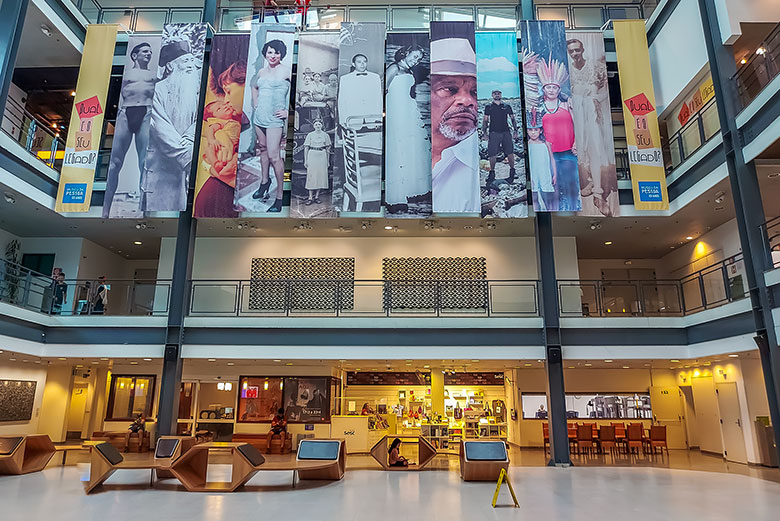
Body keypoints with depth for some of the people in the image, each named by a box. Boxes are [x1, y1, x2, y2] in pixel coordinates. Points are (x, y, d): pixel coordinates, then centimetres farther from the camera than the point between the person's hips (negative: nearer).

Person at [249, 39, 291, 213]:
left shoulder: (286, 72, -6)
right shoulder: (261, 71, 13)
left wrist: (290, 111, -11)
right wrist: (255, 104, 19)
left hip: (274, 119, -7)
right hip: (259, 117, 7)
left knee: (273, 156, -12)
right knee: (263, 149, 17)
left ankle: (280, 196, -5)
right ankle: (264, 181, 36)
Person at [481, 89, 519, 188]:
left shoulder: (507, 106, 15)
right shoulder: (489, 107, 11)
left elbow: (513, 119, 17)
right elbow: (485, 120, 8)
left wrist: (515, 130, 6)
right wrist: (484, 132, -3)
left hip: (506, 132, 1)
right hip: (494, 133, -1)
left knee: (510, 153, -2)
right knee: (492, 154, -5)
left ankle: (512, 171, 13)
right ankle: (492, 173, 9)